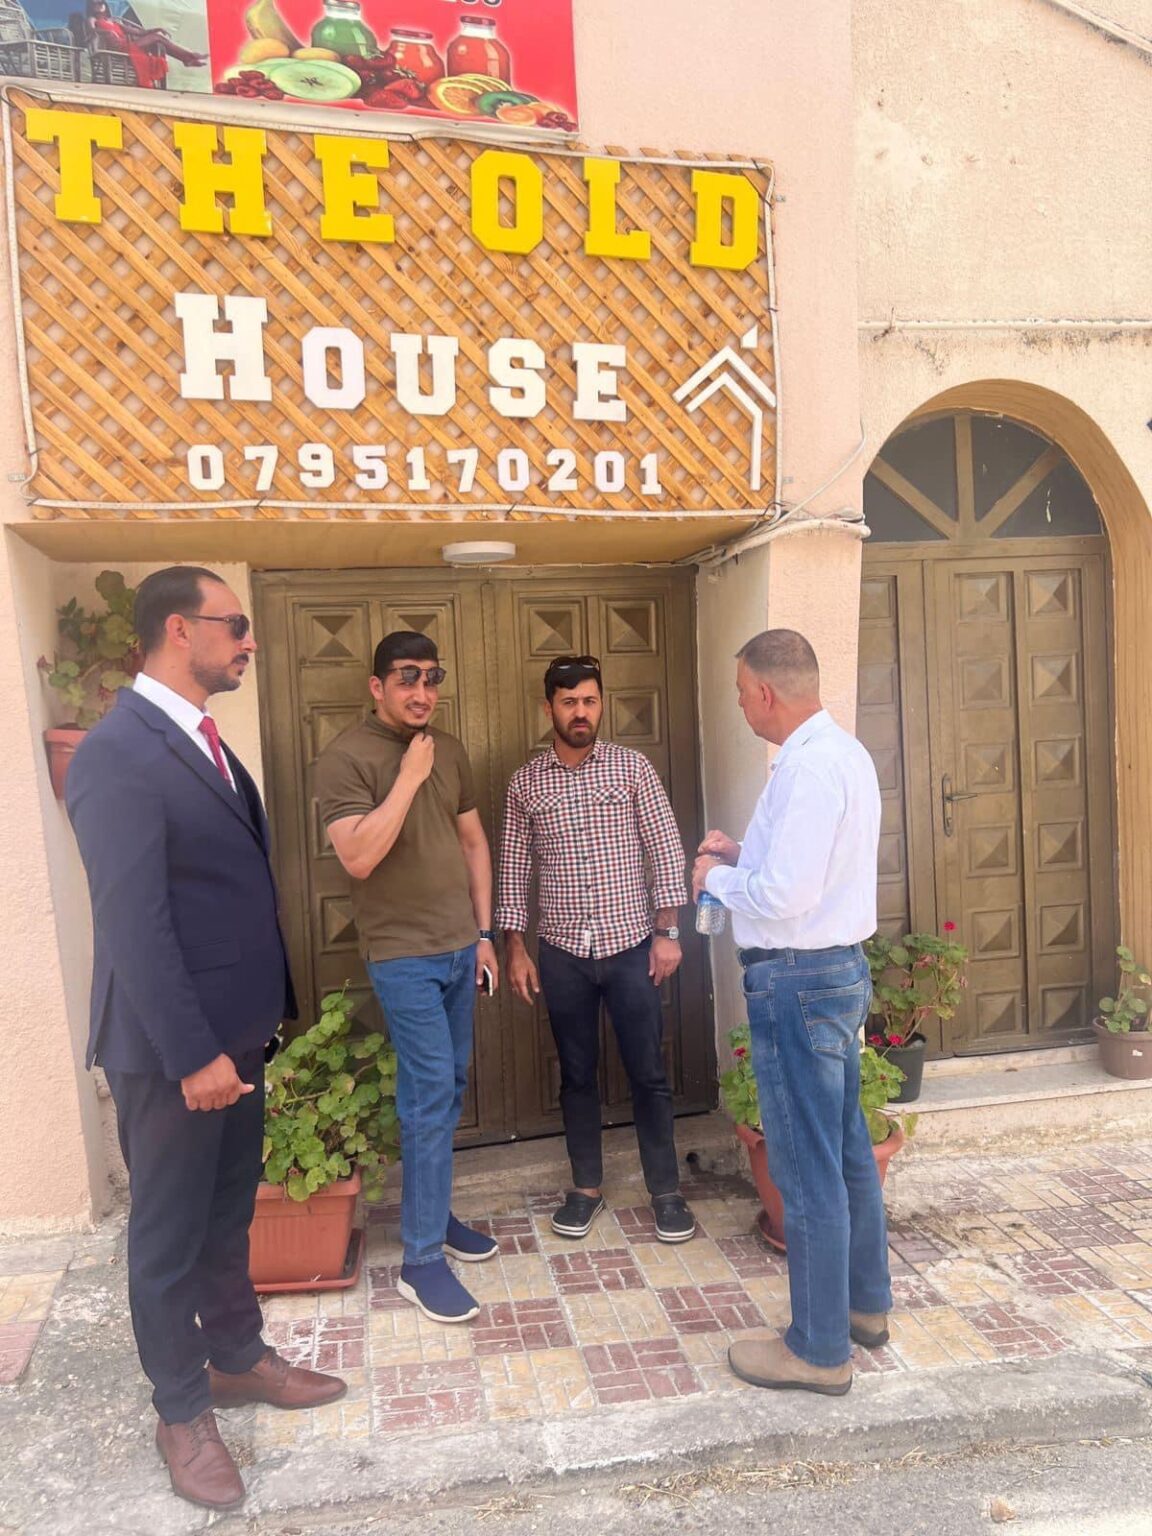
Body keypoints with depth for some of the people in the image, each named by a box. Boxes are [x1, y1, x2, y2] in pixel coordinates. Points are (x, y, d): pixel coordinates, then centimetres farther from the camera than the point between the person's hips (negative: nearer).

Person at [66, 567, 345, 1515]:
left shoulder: (205, 741, 9)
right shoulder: (118, 753, -20)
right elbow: (133, 924, -23)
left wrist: (259, 1018, 13)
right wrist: (192, 1053, -22)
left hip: (236, 1029, 8)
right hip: (174, 1047, -8)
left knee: (229, 1214, 22)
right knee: (169, 1232, 11)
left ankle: (239, 1358, 41)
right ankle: (182, 1411, 30)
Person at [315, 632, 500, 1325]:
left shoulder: (449, 750, 8)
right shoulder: (347, 758, -12)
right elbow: (359, 857, -23)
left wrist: (484, 933, 11)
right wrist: (410, 777, -21)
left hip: (460, 946, 7)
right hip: (404, 954, -6)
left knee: (450, 1090, 15)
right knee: (430, 1097, -5)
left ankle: (434, 1211, 33)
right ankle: (423, 1260, 7)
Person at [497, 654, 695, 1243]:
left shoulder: (632, 767, -3)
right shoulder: (525, 782, 3)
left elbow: (665, 849, -3)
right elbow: (514, 867, 6)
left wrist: (667, 931, -7)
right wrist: (515, 947, 3)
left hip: (631, 944, -1)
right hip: (562, 952, 2)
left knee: (648, 1073, 7)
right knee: (577, 1074, 13)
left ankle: (666, 1191, 22)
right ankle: (587, 1186, 30)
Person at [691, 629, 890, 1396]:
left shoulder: (809, 767, -22)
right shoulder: (839, 751, 10)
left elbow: (783, 896, -26)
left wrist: (716, 878, -9)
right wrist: (746, 855, 11)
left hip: (799, 980, -11)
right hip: (838, 967, 11)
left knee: (807, 1166, 3)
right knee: (847, 1145, 21)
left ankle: (819, 1349, 19)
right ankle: (866, 1303, 39)